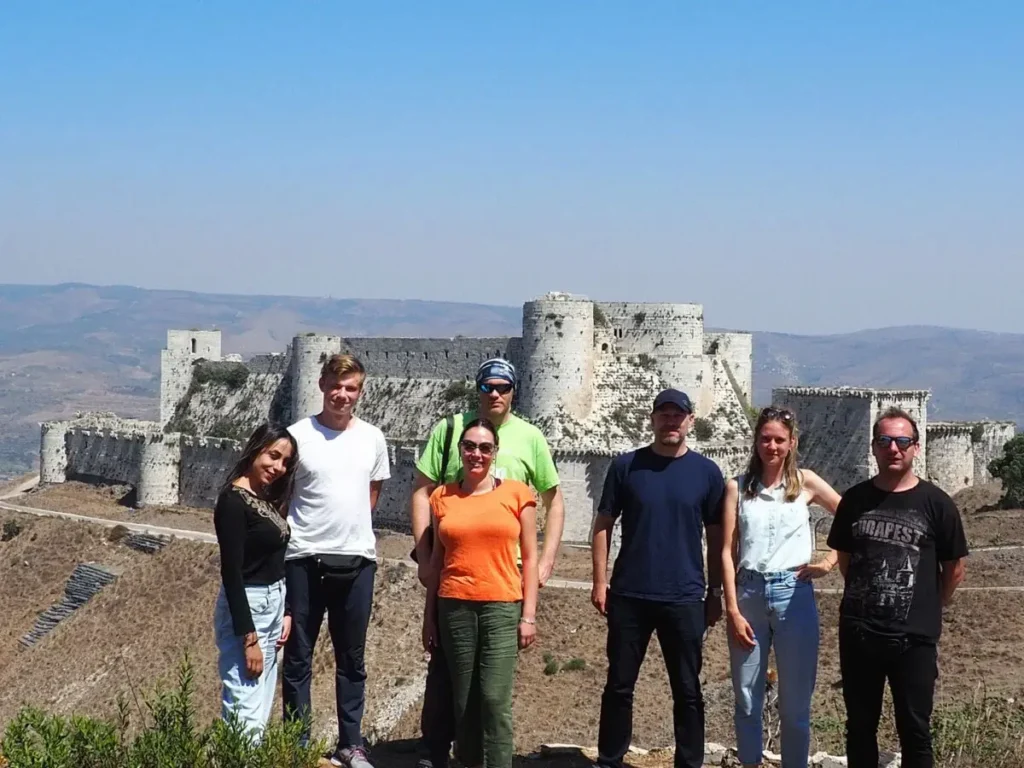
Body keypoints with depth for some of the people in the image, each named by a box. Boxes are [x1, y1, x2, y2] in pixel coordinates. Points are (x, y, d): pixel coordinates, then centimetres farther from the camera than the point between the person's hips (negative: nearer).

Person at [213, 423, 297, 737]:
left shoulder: (268, 497, 10)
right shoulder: (234, 499, -15)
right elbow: (231, 572, -19)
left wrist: (285, 611, 9)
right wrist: (248, 637, -21)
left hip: (273, 604, 9)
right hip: (246, 607, -9)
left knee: (261, 712, 11)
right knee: (246, 715, -11)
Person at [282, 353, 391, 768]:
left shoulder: (372, 438, 4)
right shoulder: (298, 435, -6)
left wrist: (350, 530, 9)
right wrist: (299, 533, -3)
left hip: (357, 561, 3)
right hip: (304, 560, -3)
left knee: (352, 659, 12)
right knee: (298, 658, 6)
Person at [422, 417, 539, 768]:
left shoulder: (516, 493, 3)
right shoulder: (443, 496, 9)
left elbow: (529, 557, 4)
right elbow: (437, 560, 13)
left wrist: (529, 614, -2)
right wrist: (429, 615, 11)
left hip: (502, 607, -2)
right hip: (454, 608, 2)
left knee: (495, 700, -9)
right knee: (463, 702, 4)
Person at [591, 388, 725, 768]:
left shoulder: (707, 472, 2)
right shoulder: (626, 466, 0)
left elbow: (716, 536, 7)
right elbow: (603, 524, 4)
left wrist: (715, 592, 6)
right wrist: (600, 581, -2)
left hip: (685, 598, 0)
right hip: (629, 595, 0)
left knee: (687, 690, 6)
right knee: (619, 685, 7)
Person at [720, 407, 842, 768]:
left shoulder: (805, 482, 4)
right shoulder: (738, 487, 4)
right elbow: (727, 552, 0)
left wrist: (830, 560, -1)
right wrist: (732, 609, -6)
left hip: (793, 594, -1)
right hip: (749, 593, 1)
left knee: (795, 703, 5)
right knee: (747, 699, 7)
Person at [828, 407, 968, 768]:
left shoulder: (936, 503, -5)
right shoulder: (855, 499, 3)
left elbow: (955, 567, 3)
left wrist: (928, 609, 9)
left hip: (914, 638, -3)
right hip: (857, 634, 3)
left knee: (914, 731, 5)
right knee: (860, 727, 12)